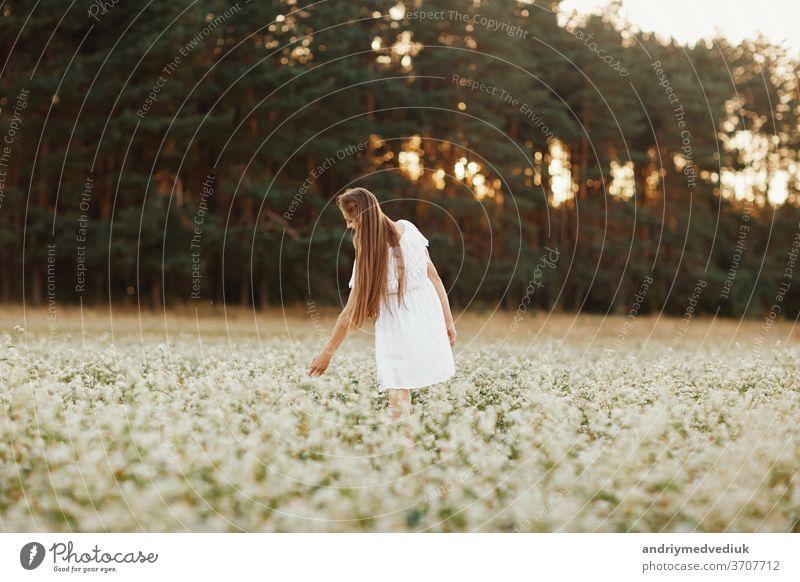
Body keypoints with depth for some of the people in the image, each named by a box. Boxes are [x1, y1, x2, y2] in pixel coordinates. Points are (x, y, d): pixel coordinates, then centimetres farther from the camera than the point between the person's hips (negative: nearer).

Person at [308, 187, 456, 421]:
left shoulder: (368, 257, -17)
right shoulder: (408, 229, -4)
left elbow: (349, 315, -11)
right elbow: (434, 276, 2)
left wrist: (326, 354, -2)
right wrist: (449, 320, 10)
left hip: (398, 329, -5)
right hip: (429, 318, 6)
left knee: (398, 397, -4)